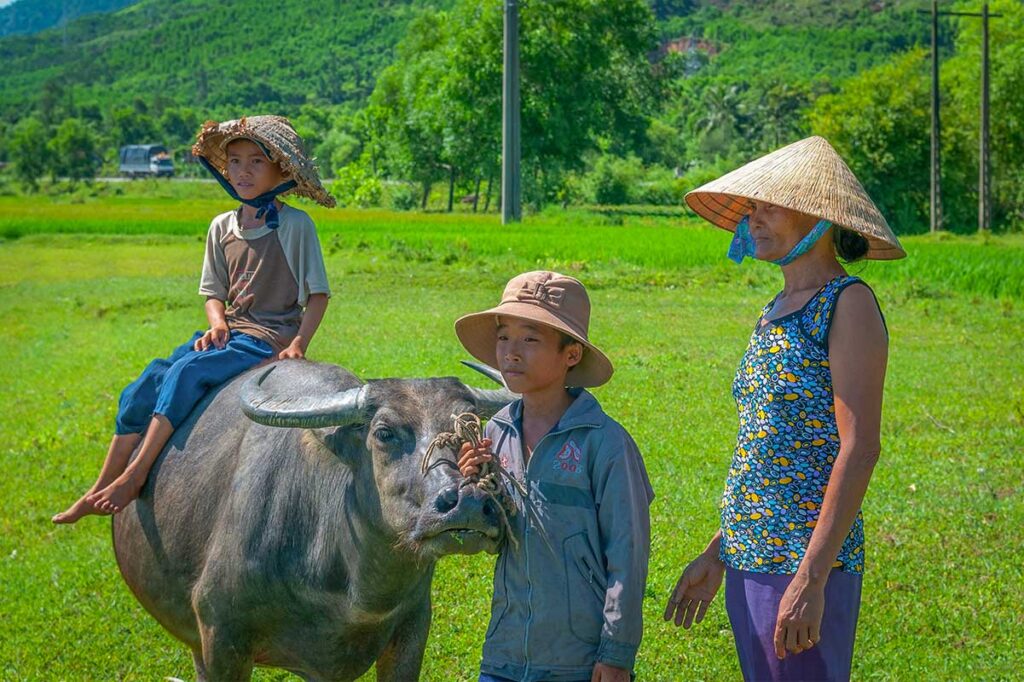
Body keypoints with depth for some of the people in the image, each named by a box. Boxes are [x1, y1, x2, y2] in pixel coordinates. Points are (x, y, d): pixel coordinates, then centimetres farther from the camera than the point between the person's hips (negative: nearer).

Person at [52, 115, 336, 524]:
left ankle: (134, 476, -28)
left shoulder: (295, 225, -6)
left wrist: (299, 344, -17)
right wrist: (217, 323, -5)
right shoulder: (222, 228, 10)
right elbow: (214, 293, 16)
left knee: (187, 371, -29)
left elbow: (318, 294, -4)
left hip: (270, 338, -6)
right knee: (141, 390, -9)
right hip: (228, 332, 6)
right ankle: (99, 493, -4)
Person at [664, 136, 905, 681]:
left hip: (809, 561, -8)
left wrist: (811, 579, -22)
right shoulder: (777, 312, 15)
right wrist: (716, 554, 20)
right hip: (750, 563, 8)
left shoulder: (846, 305, -10)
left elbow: (859, 450, -17)